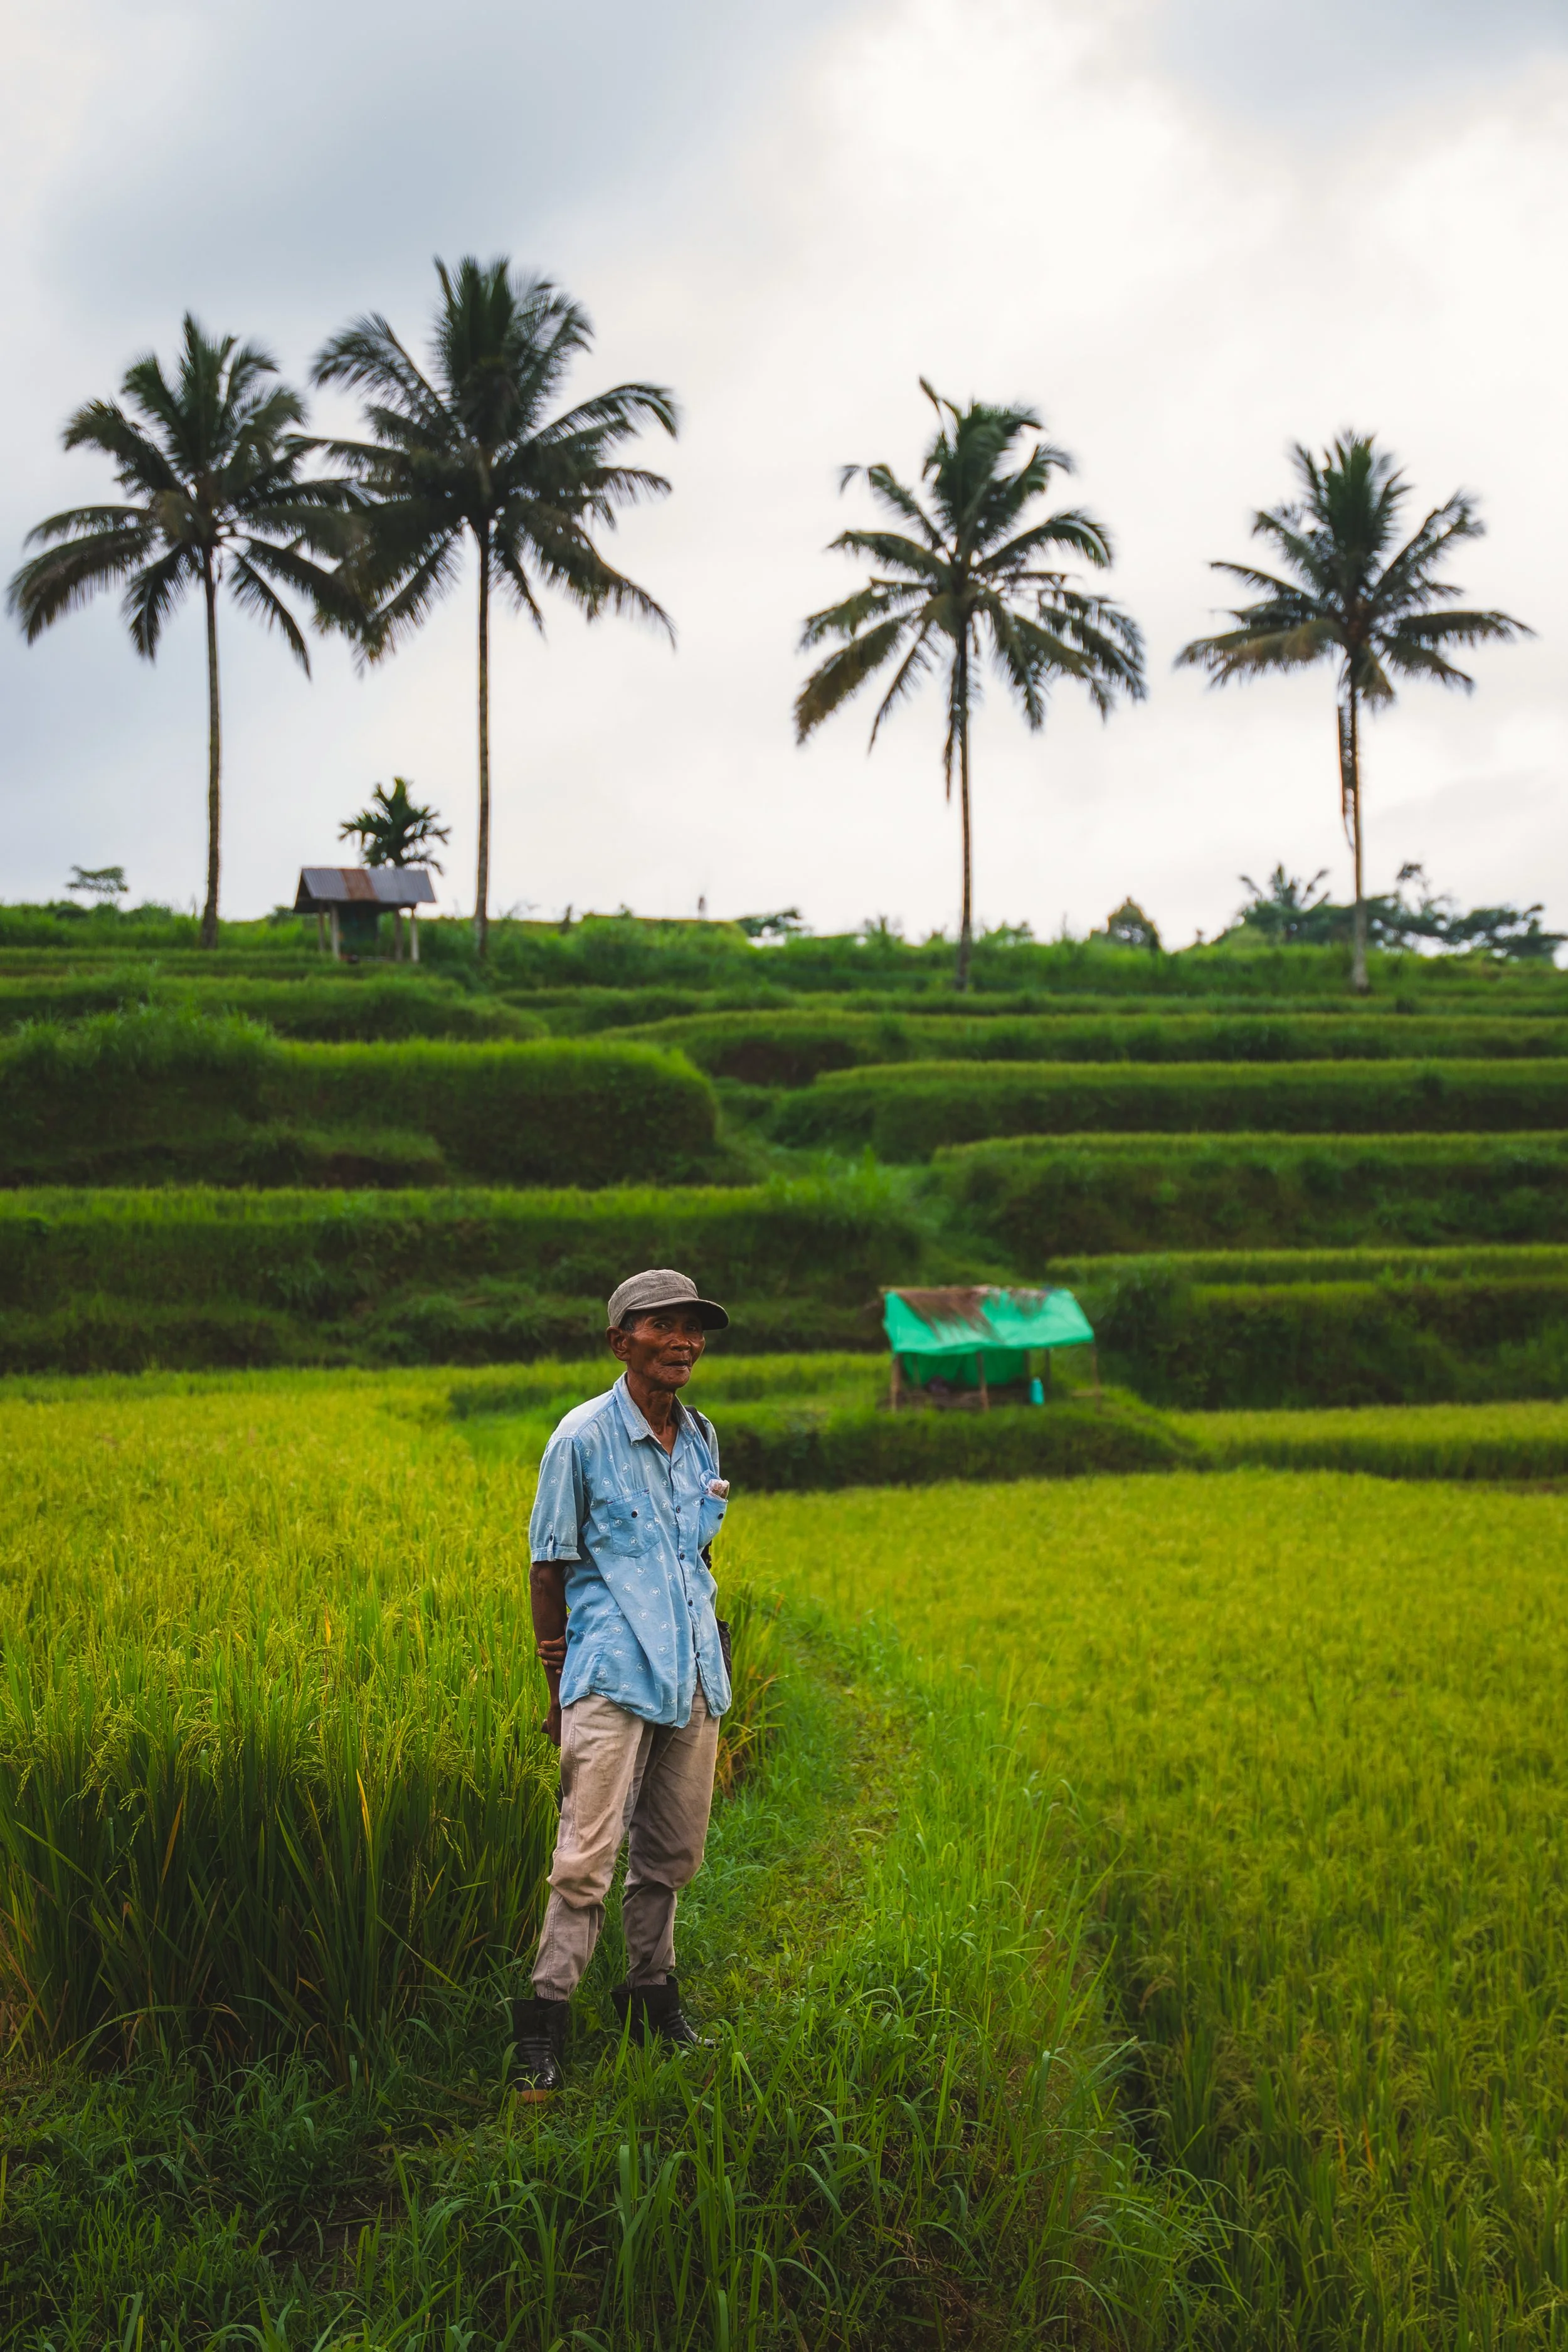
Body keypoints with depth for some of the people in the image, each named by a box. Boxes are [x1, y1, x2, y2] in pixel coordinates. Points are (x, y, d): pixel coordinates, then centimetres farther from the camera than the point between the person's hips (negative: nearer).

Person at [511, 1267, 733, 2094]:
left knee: (671, 1853, 13)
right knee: (587, 1855, -9)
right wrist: (557, 1686, -2)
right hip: (613, 1676, -6)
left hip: (694, 1676, 6)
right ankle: (543, 2023, -2)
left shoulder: (700, 1439, 11)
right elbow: (548, 1567, -3)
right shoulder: (583, 1438, -7)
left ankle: (651, 1996, 27)